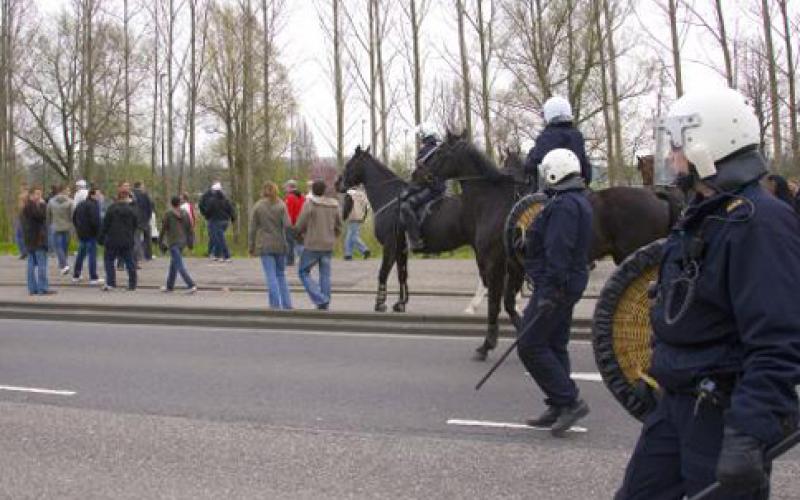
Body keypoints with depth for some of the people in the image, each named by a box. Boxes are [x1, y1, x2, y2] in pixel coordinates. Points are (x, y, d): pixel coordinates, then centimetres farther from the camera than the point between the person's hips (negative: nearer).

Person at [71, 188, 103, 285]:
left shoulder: (80, 205, 13)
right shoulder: (93, 205, -15)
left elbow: (74, 218, 20)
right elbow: (95, 219, -23)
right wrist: (98, 231, -14)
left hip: (81, 233, 8)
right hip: (91, 233, -8)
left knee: (81, 254, 17)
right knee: (92, 255, -5)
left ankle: (76, 276, 23)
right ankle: (93, 278, -5)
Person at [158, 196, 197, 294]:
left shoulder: (168, 214, -8)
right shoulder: (185, 213, 4)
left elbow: (163, 229, -5)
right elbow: (190, 228, 5)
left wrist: (160, 242, 5)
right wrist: (190, 242, 11)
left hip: (173, 242, -6)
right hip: (182, 242, 6)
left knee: (179, 265, -8)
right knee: (173, 263, 20)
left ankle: (191, 285, -19)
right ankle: (170, 286, 29)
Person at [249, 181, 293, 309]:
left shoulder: (258, 206, -2)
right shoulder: (281, 205, -2)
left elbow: (253, 228, -1)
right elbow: (288, 225, -11)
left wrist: (251, 247, 5)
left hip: (265, 246, -2)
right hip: (280, 245, 2)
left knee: (271, 277, -1)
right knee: (281, 275, 14)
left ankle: (276, 306, -4)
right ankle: (287, 305, 12)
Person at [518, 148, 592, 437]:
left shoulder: (563, 205, -18)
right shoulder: (579, 201, 16)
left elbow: (557, 253, -26)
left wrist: (549, 291, -26)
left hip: (556, 286, -11)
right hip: (571, 283, 11)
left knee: (530, 345, -6)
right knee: (555, 345, 15)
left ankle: (569, 401, -4)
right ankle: (559, 408, 22)